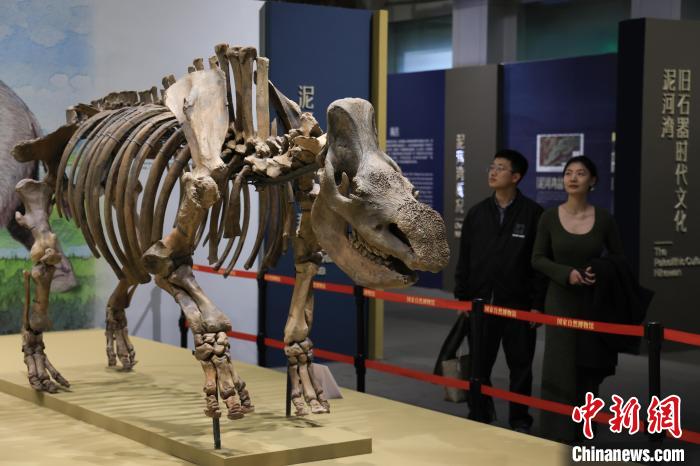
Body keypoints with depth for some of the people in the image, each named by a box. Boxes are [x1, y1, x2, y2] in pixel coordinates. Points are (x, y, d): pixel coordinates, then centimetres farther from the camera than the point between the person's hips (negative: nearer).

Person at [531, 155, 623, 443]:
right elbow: (538, 259, -1)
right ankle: (558, 436, 4)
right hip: (561, 301, -1)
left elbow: (618, 259, 6)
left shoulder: (603, 218, -2)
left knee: (588, 371, 8)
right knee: (559, 371, -4)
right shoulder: (550, 217, -3)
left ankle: (582, 434, 22)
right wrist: (566, 273, -16)